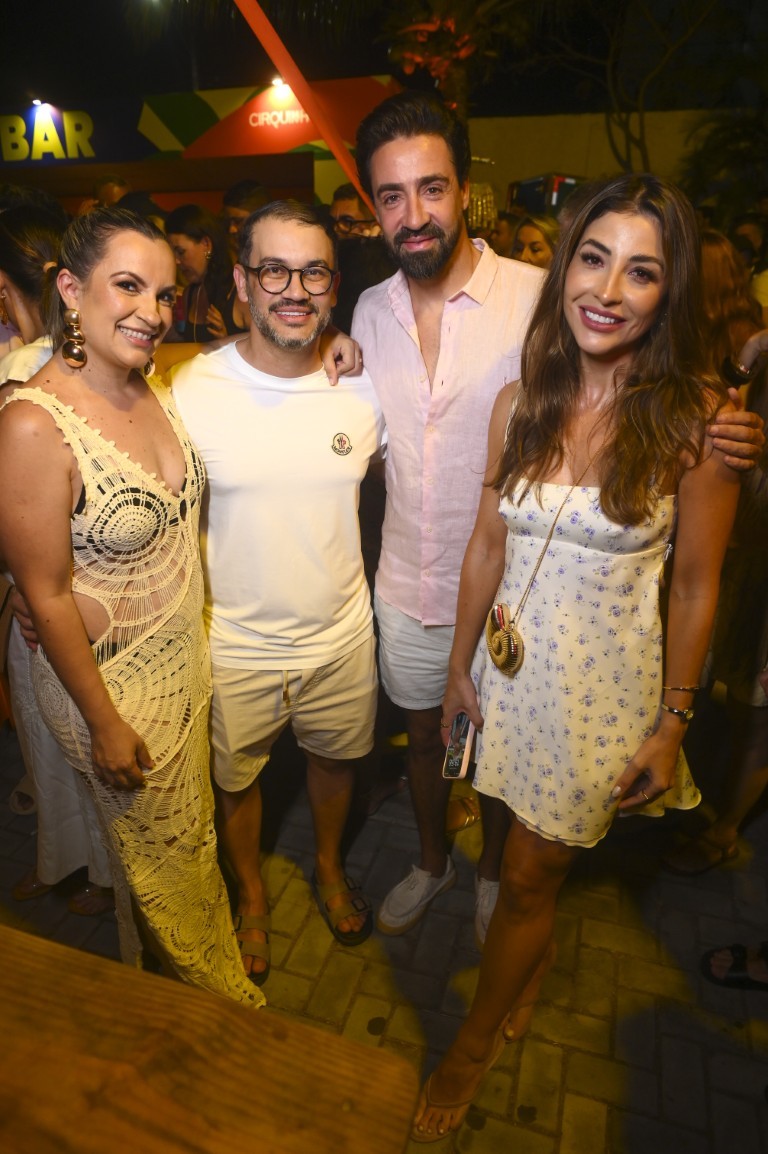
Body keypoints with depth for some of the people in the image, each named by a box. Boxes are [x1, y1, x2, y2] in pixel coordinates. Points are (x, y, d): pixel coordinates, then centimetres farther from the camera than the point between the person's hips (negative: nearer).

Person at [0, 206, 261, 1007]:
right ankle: (219, 1001, 49)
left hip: (186, 656, 7)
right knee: (160, 852, 19)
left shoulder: (155, 385, -4)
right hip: (108, 676, -6)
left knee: (191, 830, 26)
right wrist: (104, 724, -13)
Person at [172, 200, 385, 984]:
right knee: (236, 779, 21)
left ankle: (329, 867, 58)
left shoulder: (362, 386, -8)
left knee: (335, 757, 24)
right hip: (233, 646, -1)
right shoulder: (189, 390, -15)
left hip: (341, 634, 2)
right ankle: (251, 896, 54)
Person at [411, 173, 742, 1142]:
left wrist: (673, 724, -5)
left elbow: (698, 583, -8)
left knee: (527, 878, 12)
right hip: (513, 663, 3)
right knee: (535, 859, 22)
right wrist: (461, 666, 6)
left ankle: (473, 1046, 40)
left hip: (605, 682, -3)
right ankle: (538, 951, 58)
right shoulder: (522, 401, -3)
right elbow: (487, 543, 2)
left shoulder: (695, 414, -13)